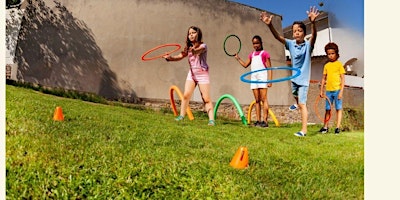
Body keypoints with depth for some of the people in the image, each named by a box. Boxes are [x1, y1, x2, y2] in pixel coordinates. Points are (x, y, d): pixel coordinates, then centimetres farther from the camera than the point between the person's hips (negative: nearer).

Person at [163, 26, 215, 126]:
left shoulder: (203, 46, -8)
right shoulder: (189, 47, 11)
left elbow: (197, 50, -32)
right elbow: (180, 56, 0)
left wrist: (193, 50, -54)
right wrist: (169, 57, -18)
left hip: (202, 74, -5)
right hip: (191, 74, 5)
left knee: (206, 99, -8)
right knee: (186, 95, -2)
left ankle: (211, 119, -5)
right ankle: (181, 116, 9)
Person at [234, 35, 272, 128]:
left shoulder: (265, 53, 0)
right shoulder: (252, 55, 17)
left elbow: (269, 68, -3)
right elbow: (245, 65, 25)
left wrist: (270, 80, -10)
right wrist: (238, 58, 20)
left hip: (262, 77, -6)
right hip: (254, 78, 6)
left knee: (263, 99, -8)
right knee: (257, 100, 5)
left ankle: (265, 121, -8)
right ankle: (258, 120, 8)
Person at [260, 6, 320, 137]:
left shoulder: (308, 45, -16)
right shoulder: (291, 44, -8)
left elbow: (314, 36, -37)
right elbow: (278, 37, -21)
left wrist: (313, 23, -57)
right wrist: (270, 25, -38)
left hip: (304, 78, -5)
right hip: (294, 77, 5)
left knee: (302, 104, -10)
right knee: (295, 95, 32)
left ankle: (304, 130, -7)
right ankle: (297, 103, 66)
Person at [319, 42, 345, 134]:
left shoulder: (339, 64, -3)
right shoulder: (326, 65, 8)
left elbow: (342, 79, -5)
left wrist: (341, 91, -12)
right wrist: (321, 90, 9)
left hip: (337, 90, -4)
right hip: (328, 90, 4)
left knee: (338, 109, 2)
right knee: (327, 109, 9)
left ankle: (337, 127, 8)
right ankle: (325, 127, 16)